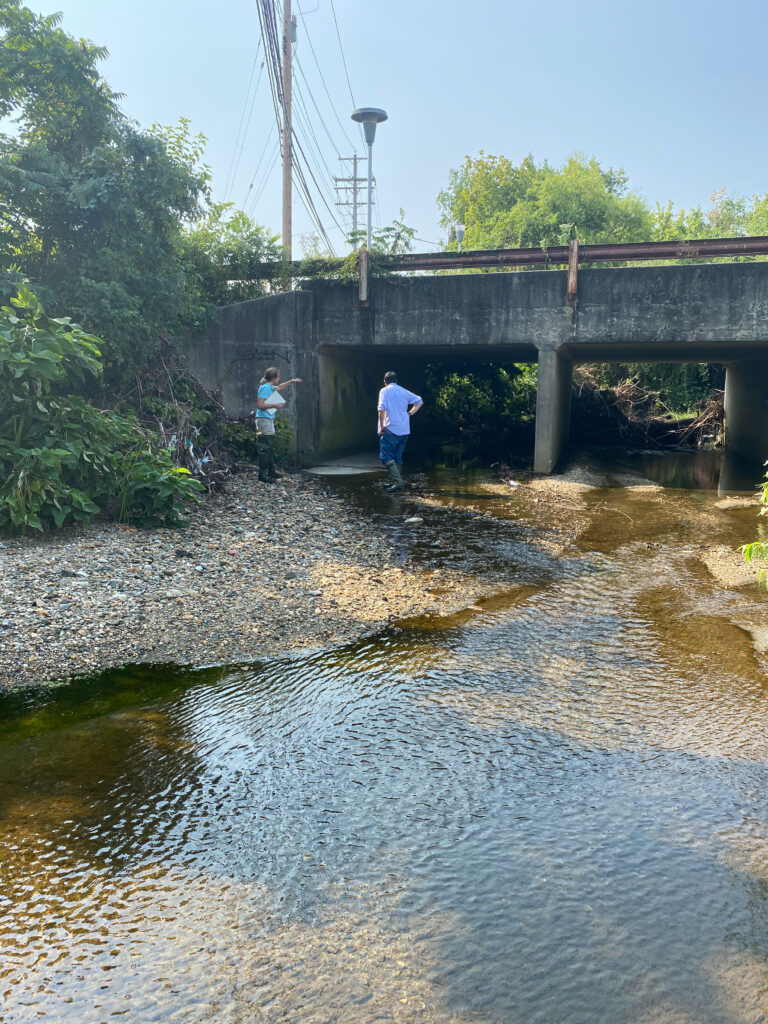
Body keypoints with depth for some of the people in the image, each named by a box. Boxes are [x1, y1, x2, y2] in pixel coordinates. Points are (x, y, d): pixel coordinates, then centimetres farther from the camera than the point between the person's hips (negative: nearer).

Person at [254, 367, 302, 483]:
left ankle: (271, 472, 24)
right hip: (264, 420, -11)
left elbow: (278, 387, 39)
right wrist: (274, 405, -14)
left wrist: (291, 381, 45)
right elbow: (260, 405, -21)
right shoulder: (265, 388, -13)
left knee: (270, 448, 15)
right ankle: (262, 474, -11)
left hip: (269, 420, 11)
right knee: (265, 448, -11)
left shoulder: (270, 387, 16)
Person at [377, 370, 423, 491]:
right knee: (397, 457, 15)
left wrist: (382, 426, -10)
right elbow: (419, 401, 20)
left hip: (391, 430, -7)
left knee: (385, 457, -8)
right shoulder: (404, 391, 14)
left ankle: (398, 481, -20)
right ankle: (397, 482, 16)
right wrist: (410, 413, 18)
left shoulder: (385, 391, -3)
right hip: (404, 430, 7)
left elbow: (382, 409, -16)